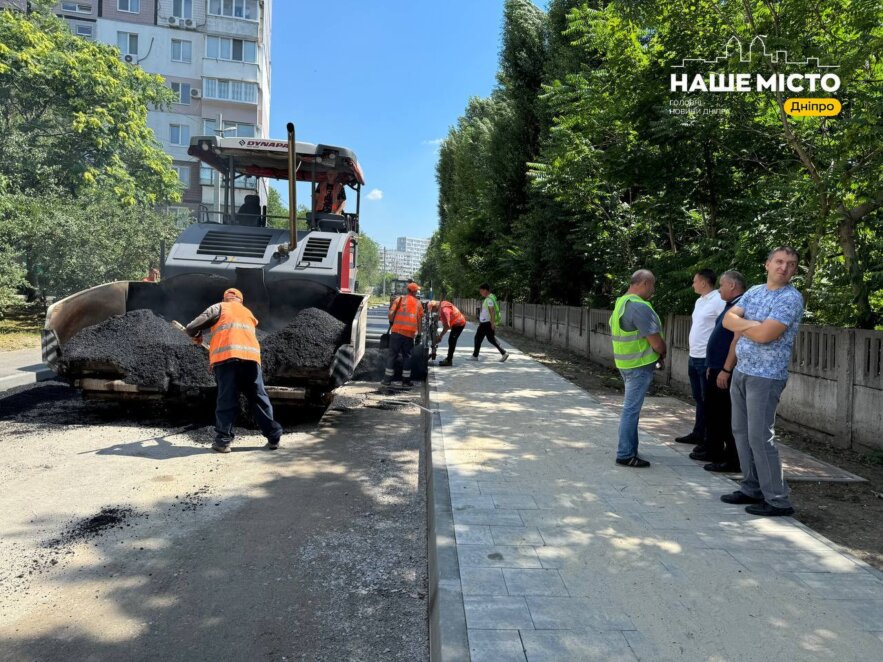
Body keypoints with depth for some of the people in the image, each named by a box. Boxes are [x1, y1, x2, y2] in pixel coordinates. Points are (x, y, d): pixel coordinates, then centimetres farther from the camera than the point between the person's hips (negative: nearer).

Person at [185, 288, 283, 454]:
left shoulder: (219, 308, 18)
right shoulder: (248, 313, 32)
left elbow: (191, 327, 10)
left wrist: (196, 336, 33)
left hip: (226, 358, -3)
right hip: (250, 357, 3)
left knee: (227, 400, 2)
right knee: (259, 399, 8)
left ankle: (223, 441, 2)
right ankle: (273, 437, 10)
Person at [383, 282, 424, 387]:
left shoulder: (400, 299, 3)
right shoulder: (418, 303, 9)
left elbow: (391, 313, -5)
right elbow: (420, 319, 10)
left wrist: (391, 323, 12)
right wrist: (418, 332, 20)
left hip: (397, 331, -1)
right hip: (410, 333, 1)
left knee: (392, 354, 5)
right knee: (407, 356, 10)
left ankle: (387, 379, 4)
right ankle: (406, 380, 10)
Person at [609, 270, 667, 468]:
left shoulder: (621, 303, 10)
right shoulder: (639, 306, -21)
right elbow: (656, 342, -20)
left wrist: (656, 353, 12)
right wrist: (662, 354, 1)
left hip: (626, 362, 10)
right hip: (639, 365, -10)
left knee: (631, 407, 18)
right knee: (631, 409, -3)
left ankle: (629, 449, 28)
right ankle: (625, 455, 3)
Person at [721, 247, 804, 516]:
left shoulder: (791, 298, -13)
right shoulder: (754, 291, 11)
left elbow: (764, 335, -22)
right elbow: (728, 319, 3)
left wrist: (741, 324, -4)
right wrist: (753, 324, -14)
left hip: (766, 377, -8)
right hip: (741, 372, 8)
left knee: (760, 437, -7)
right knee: (741, 432, 12)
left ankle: (777, 500, 4)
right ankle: (752, 489, 24)